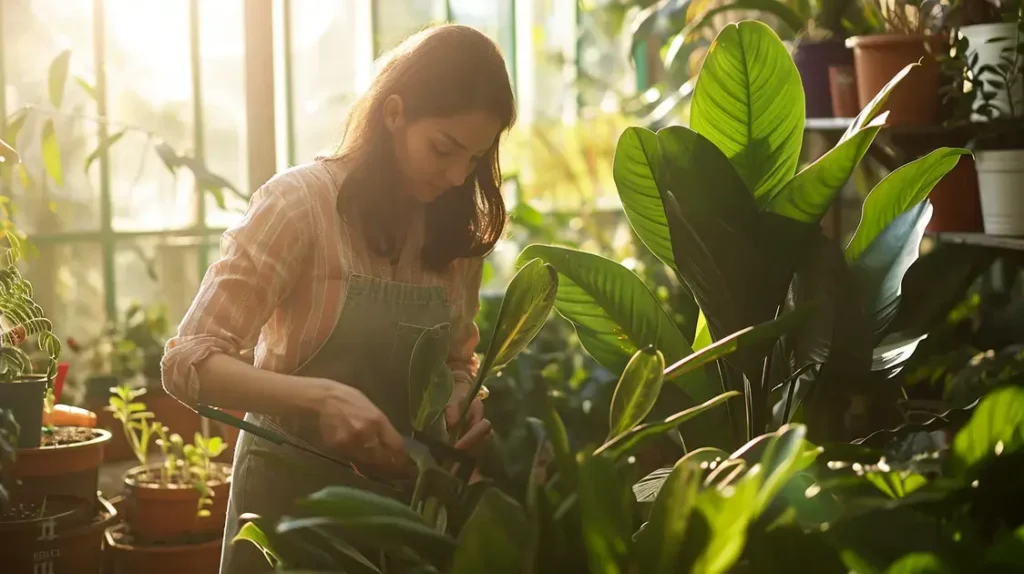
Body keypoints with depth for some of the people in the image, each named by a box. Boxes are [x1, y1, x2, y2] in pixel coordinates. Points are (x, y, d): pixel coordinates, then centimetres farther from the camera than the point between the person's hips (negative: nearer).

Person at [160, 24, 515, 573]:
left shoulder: (456, 229, -1)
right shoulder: (299, 203, -17)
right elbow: (189, 362, -21)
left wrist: (460, 396, -13)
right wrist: (320, 397, -36)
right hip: (293, 487, -5)